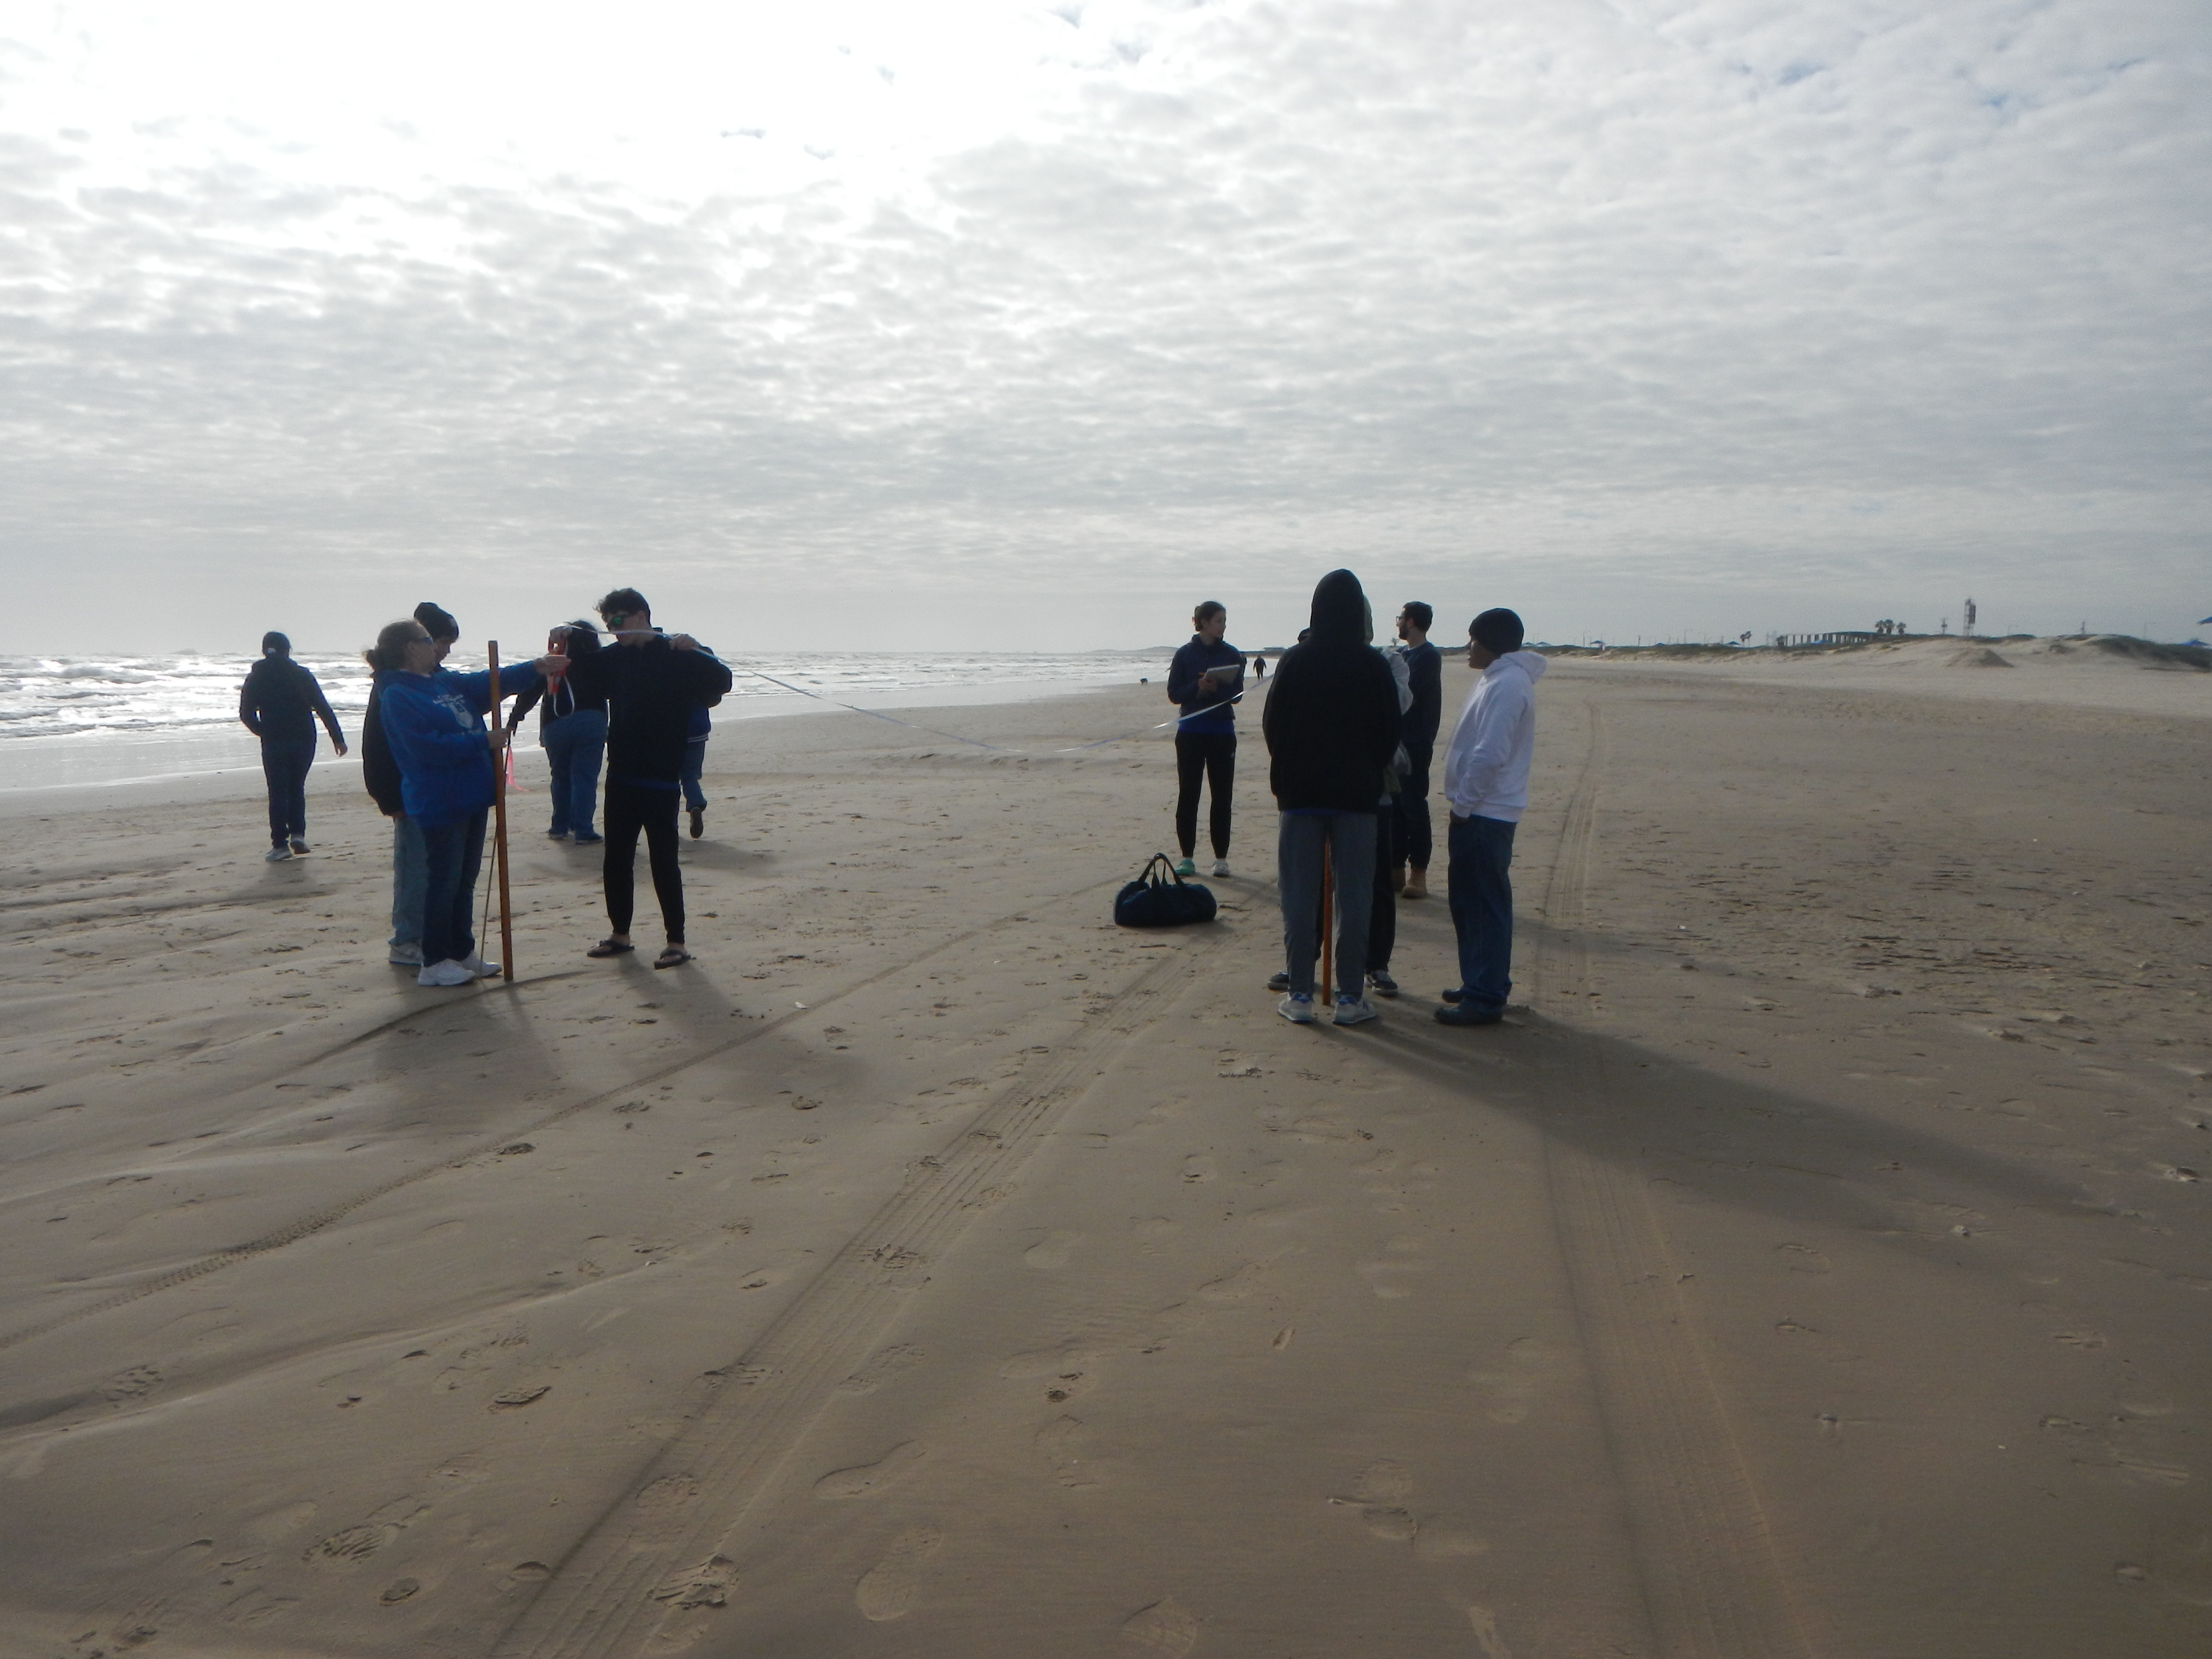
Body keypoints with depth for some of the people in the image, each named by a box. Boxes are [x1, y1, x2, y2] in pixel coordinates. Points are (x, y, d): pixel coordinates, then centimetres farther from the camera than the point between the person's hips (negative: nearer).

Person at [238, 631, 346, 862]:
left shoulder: (255, 678, 3)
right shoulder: (302, 674, 1)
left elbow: (246, 714, 4)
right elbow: (323, 709, -3)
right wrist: (337, 737, -1)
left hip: (273, 743, -1)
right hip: (304, 739, 1)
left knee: (278, 791, 5)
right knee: (296, 787, 16)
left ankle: (280, 844, 2)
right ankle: (298, 834, 3)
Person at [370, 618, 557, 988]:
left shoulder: (445, 681, 13)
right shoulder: (398, 696, -14)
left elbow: (489, 682, 21)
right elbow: (427, 747, -22)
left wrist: (535, 668, 12)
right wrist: (483, 741, -20)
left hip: (470, 797, 9)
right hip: (439, 803, -9)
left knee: (465, 879, 15)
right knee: (444, 881, -3)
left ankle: (463, 953, 25)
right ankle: (434, 964, 6)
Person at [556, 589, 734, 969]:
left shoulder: (677, 656, -7)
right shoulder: (615, 658, 11)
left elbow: (721, 681, -18)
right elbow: (583, 674, 25)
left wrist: (695, 652, -34)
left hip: (661, 781, -7)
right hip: (621, 777, 7)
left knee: (664, 861, -4)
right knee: (617, 859, 12)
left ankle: (676, 942, 3)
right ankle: (620, 933, 25)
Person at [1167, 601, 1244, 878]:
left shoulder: (1233, 655, 5)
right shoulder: (1185, 654, 2)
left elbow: (1237, 695, -2)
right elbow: (1174, 694, -1)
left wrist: (1216, 689, -21)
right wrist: (1198, 687, -18)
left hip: (1223, 733, 1)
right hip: (1191, 733, -1)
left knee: (1222, 796, 0)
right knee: (1188, 795, 0)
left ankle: (1221, 858, 6)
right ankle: (1187, 857, 7)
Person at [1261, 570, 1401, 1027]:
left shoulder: (1295, 660, -4)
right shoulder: (1373, 664, -5)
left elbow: (1272, 725, 1)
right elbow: (1390, 731, 1)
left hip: (1300, 791, 0)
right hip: (1356, 794, 0)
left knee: (1299, 898, 5)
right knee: (1354, 898, 5)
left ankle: (1300, 996, 6)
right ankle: (1350, 997, 8)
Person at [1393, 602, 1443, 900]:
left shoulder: (1428, 656, -11)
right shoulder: (1403, 655, 17)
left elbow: (1408, 694, -21)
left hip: (1416, 743, -9)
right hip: (1397, 740, 9)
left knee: (1413, 805, -6)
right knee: (1394, 804, 10)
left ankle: (1419, 874, -2)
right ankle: (1397, 869, 17)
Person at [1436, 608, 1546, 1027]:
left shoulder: (1508, 685, -17)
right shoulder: (1497, 679, 17)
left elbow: (1490, 754, -24)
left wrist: (1463, 803, -17)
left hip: (1485, 814, -11)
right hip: (1478, 810, 11)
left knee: (1485, 904, -6)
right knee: (1469, 901, 17)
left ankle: (1486, 999, -1)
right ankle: (1479, 983, 27)